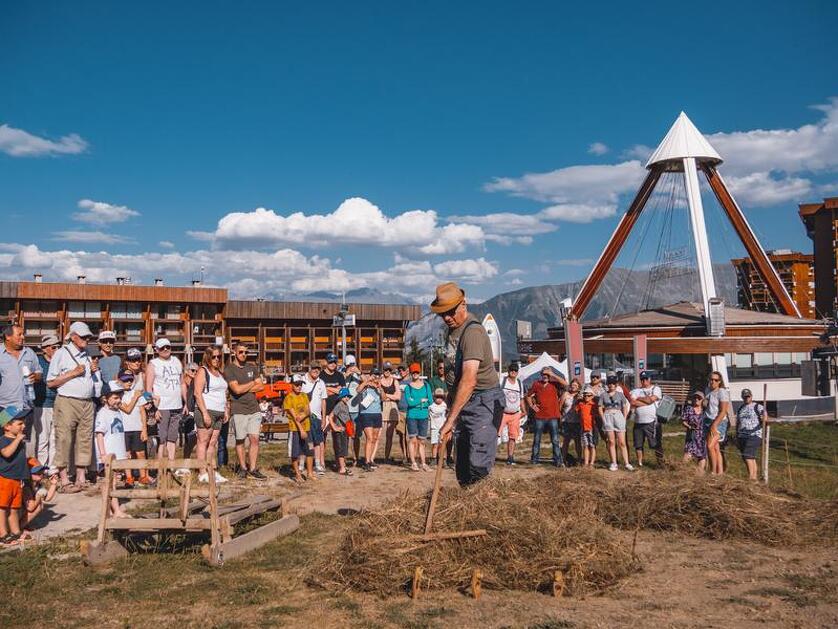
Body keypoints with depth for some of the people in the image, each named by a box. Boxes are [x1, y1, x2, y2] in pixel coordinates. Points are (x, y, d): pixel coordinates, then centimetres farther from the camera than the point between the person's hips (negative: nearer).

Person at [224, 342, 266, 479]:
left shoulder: (251, 367, 13)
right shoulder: (229, 369, -4)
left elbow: (261, 386, 6)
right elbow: (237, 389, -15)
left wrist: (244, 389, -7)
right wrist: (253, 383, -1)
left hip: (254, 408, 4)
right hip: (239, 410, -4)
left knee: (255, 439, -1)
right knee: (240, 441, 4)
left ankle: (253, 469, 4)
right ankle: (243, 468, 18)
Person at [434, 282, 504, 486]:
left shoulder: (473, 332, -21)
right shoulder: (452, 329, 10)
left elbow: (469, 381, -29)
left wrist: (450, 420, -30)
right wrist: (451, 407, 15)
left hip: (483, 400, -9)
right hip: (463, 403, 9)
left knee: (478, 466, -16)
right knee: (462, 468, 11)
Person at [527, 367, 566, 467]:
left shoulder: (554, 384, 0)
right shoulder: (536, 384, 6)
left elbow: (565, 383, -18)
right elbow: (528, 396, 18)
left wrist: (553, 375, -16)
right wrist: (532, 405, 5)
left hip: (552, 417, -2)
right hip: (539, 417, 2)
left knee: (555, 440, -1)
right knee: (536, 440, 9)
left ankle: (558, 461, 2)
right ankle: (534, 460, 18)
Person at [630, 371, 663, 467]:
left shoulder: (656, 389, 6)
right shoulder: (636, 390, 14)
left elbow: (651, 399, -13)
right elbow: (632, 402, -4)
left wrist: (638, 398, -1)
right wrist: (646, 402, -11)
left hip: (652, 422, -4)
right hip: (638, 422, 4)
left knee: (656, 443, -3)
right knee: (638, 444, 7)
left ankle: (660, 462, 5)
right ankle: (639, 463, 18)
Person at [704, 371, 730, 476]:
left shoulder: (722, 392, -10)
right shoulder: (707, 390, 13)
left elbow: (723, 412, -15)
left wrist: (714, 425, -19)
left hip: (719, 422, -7)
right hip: (708, 421, 7)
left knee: (710, 446, -18)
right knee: (716, 448, 6)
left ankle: (713, 471, -11)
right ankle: (720, 472, 7)